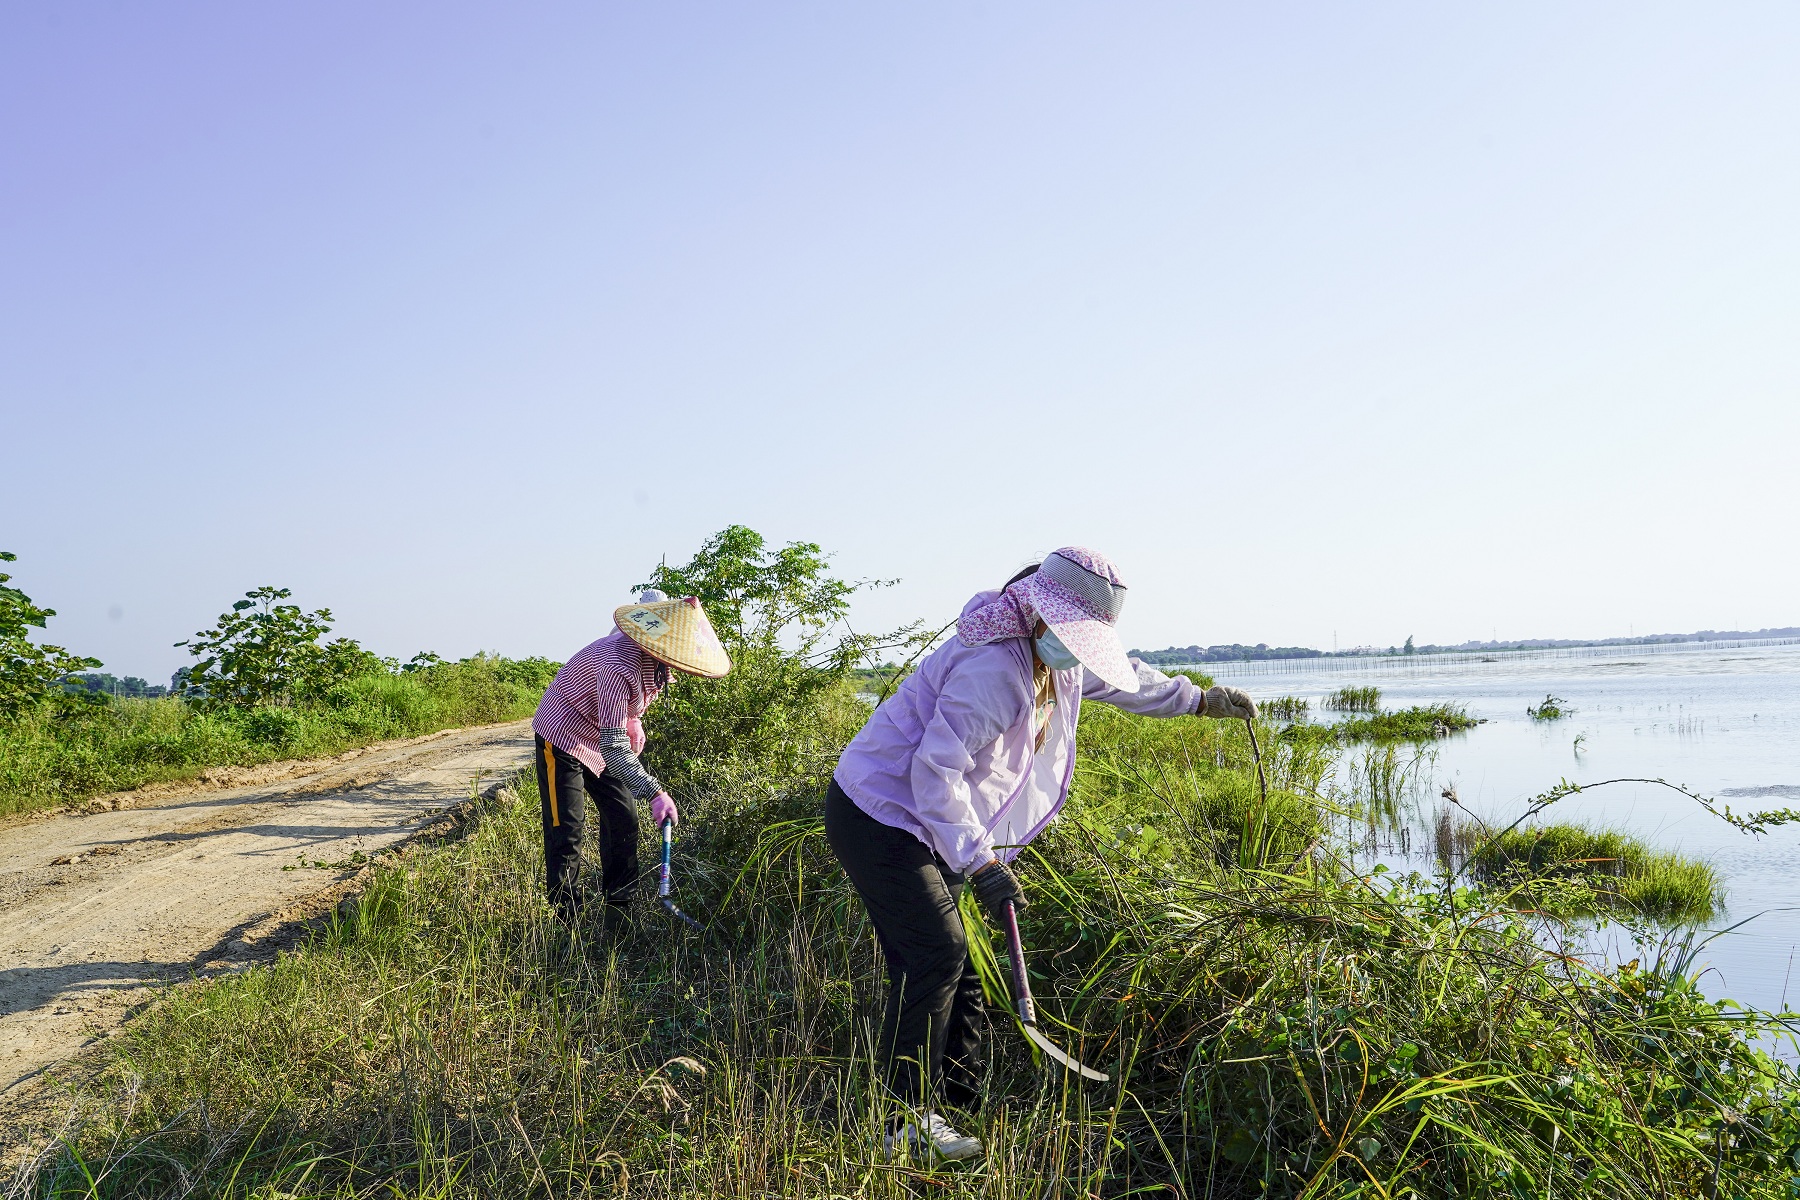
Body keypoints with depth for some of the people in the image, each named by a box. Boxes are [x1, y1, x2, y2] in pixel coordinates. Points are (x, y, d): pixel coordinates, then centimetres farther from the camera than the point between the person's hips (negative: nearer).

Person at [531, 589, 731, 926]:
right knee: (568, 833, -10)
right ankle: (570, 924, -4)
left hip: (604, 737, 9)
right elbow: (614, 748, -39)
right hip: (563, 737, -8)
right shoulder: (620, 664, -39)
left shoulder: (654, 654, -14)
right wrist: (656, 792, -48)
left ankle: (620, 909, 20)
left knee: (623, 819, 9)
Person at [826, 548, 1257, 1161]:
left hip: (923, 825, 10)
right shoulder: (995, 669, -28)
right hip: (878, 817, -10)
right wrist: (981, 862, -34)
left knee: (956, 963, 11)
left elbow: (1119, 676, 27)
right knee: (935, 956, -12)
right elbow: (935, 768, -32)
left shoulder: (1058, 661, 6)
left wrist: (1199, 700, 31)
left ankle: (958, 1094, 22)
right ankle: (910, 1122, -3)